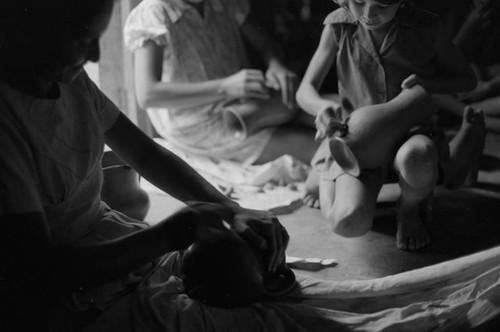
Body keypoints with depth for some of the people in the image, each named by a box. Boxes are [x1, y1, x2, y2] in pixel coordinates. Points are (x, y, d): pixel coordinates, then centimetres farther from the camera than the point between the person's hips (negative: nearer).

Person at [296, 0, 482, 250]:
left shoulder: (424, 28, -8)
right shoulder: (339, 26, -6)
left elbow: (467, 79, 7)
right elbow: (305, 91, -1)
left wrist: (426, 82, -15)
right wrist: (323, 108, -25)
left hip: (409, 135, -1)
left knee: (415, 159, -42)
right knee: (350, 223, -29)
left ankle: (410, 207, -3)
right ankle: (327, 178, 10)